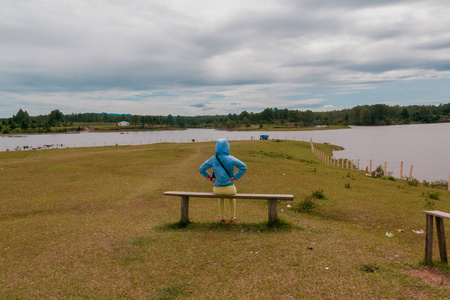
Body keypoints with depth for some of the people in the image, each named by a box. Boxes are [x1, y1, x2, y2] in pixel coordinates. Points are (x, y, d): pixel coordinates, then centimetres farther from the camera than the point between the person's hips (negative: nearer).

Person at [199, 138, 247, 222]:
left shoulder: (213, 159, -4)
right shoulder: (231, 158, -10)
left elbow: (202, 169, 0)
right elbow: (244, 167, -14)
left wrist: (210, 177, 6)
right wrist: (235, 177, -8)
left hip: (217, 189, 2)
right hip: (229, 188, -1)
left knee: (221, 195, 40)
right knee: (232, 194, 38)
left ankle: (222, 217, 45)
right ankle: (233, 217, 44)